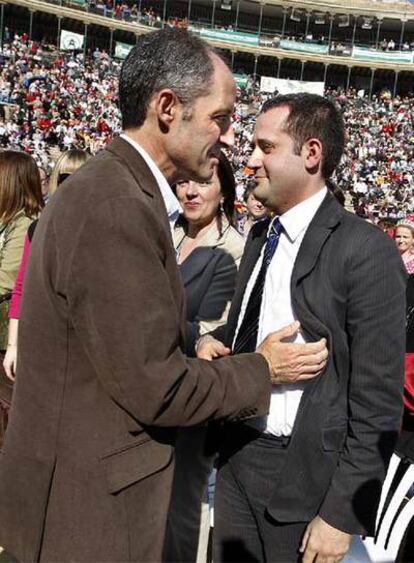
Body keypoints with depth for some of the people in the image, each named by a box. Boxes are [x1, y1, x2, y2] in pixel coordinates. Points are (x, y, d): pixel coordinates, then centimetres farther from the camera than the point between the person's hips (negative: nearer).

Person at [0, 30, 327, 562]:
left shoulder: (114, 188, 6)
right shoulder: (113, 205, -26)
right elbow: (155, 388, -23)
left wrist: (201, 352, 3)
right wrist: (263, 369, -9)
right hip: (90, 502, -9)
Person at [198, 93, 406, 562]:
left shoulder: (366, 251, -16)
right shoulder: (260, 235, 7)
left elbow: (378, 401, -15)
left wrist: (341, 513, -14)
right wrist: (212, 343, -4)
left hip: (304, 476, -6)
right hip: (236, 457, 7)